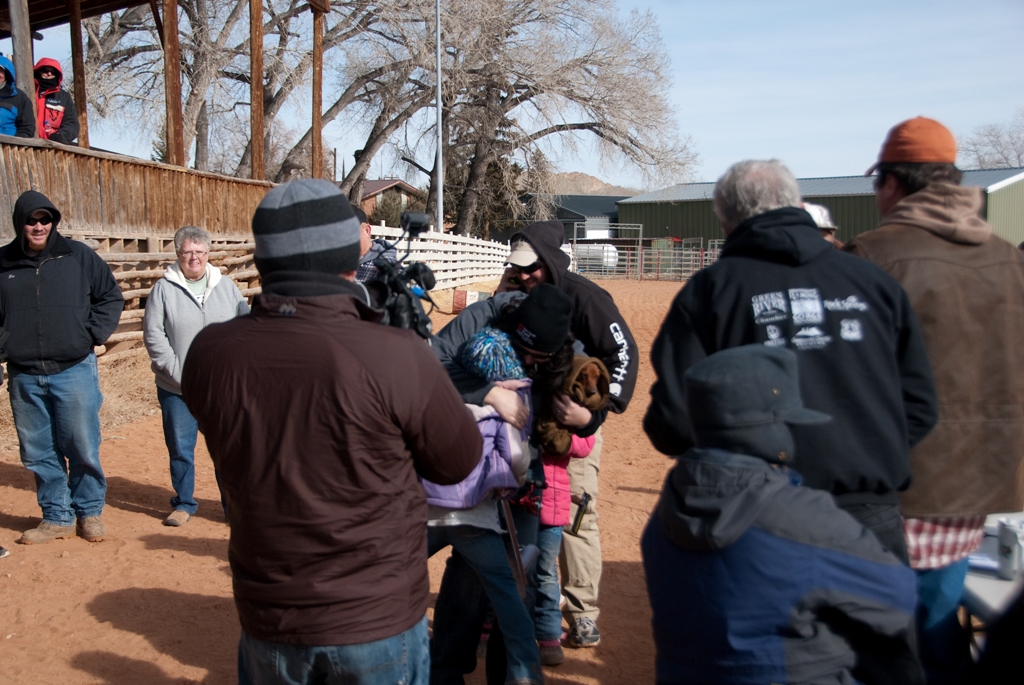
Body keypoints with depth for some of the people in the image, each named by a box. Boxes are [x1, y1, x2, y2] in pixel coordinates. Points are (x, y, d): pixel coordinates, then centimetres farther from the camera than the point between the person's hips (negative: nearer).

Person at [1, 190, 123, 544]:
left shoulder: (79, 256, 0)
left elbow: (110, 298, 8)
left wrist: (92, 335, -2)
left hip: (74, 371, -2)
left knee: (83, 448, 3)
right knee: (39, 453, 10)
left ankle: (89, 512, 20)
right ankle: (57, 517, 23)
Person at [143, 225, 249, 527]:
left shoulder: (226, 287, 6)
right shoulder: (164, 289, 0)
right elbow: (153, 334, -3)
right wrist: (177, 371, -11)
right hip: (177, 389, -1)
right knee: (180, 449, 7)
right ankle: (183, 503, 24)